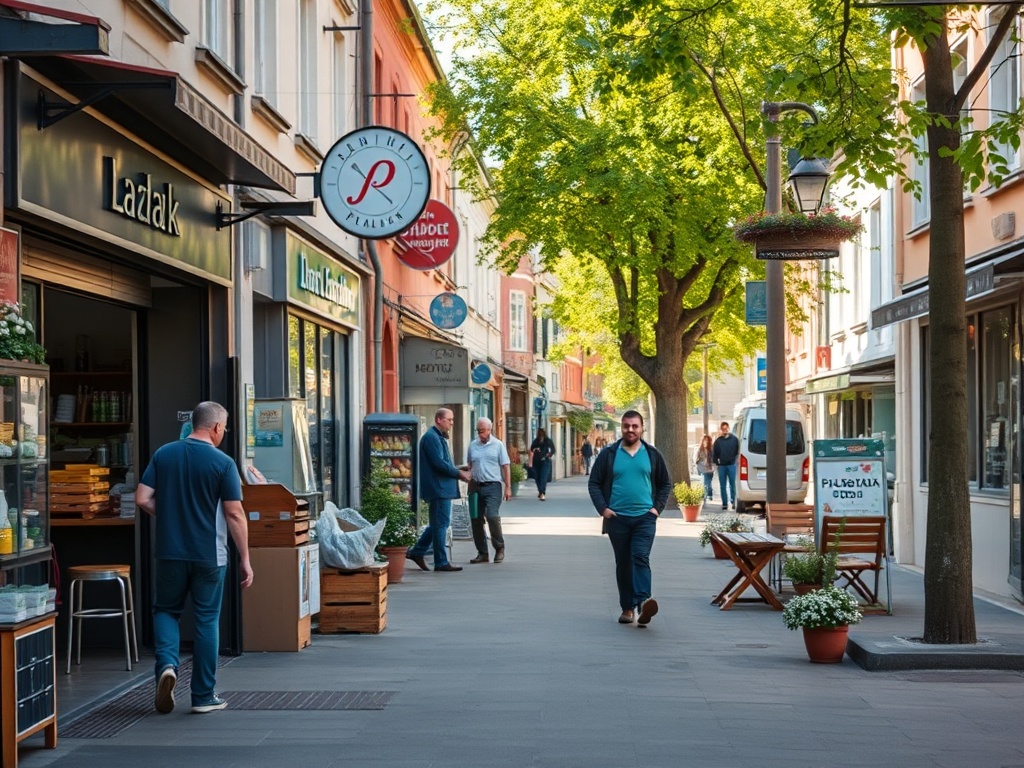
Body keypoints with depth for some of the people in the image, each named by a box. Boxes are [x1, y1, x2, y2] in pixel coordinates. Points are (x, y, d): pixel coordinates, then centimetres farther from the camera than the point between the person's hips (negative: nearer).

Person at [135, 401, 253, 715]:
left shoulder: (163, 454, 2)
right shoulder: (222, 462, -9)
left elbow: (142, 499, -1)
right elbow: (235, 515, -10)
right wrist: (245, 558, -4)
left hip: (170, 551, 2)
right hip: (209, 555, -2)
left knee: (166, 610, 18)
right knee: (207, 620, 7)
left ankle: (167, 663, -8)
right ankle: (204, 696, 11)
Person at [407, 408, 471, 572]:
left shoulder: (438, 437, 19)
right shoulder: (432, 437, -14)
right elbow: (439, 464, -21)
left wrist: (458, 471, 11)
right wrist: (459, 474, -12)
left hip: (441, 488, 11)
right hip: (439, 488, -11)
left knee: (437, 524, 16)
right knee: (441, 524, -5)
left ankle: (417, 552, 21)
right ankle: (441, 562, 0)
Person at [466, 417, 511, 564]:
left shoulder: (498, 445, 1)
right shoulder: (472, 446, 10)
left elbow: (505, 467, 1)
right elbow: (469, 466, 16)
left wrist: (508, 487, -4)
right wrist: (469, 485, 7)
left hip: (493, 486, -4)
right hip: (477, 486, 4)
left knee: (492, 516, -17)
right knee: (476, 519, 2)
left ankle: (499, 548, 1)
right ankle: (482, 553, 12)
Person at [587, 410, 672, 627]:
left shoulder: (652, 454, 6)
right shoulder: (608, 454, 3)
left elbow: (665, 484, 14)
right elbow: (594, 483, 6)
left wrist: (657, 507, 2)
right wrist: (603, 508, -5)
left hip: (645, 518, -1)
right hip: (617, 518, 1)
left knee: (641, 558, -17)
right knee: (623, 564, 7)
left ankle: (642, 602, -28)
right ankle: (627, 608, 13)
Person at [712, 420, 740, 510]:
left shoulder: (734, 439, 1)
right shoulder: (718, 441, 6)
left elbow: (738, 451, 5)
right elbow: (714, 453, 10)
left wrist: (735, 460, -1)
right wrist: (716, 462, 4)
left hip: (731, 465, -2)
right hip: (721, 466, 2)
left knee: (732, 484, -1)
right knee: (723, 486, 4)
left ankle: (733, 502, 5)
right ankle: (724, 503, 8)